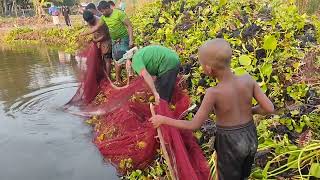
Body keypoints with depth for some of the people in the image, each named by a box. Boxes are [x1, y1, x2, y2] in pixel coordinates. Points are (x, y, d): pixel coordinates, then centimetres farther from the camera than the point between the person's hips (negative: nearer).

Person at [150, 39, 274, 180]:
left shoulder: (213, 93, -27)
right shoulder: (248, 80, -16)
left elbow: (194, 125, -21)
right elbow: (269, 108, -10)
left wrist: (163, 120, -11)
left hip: (230, 144, -4)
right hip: (250, 138, 4)